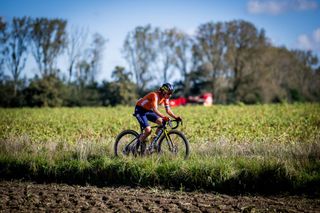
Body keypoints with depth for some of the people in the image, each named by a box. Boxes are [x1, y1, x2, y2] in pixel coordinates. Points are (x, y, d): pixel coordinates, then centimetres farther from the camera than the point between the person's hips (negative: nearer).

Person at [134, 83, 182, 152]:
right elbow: (155, 110, -41)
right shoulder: (155, 95, -30)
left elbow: (168, 110, -5)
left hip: (148, 110, 8)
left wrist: (176, 117, -21)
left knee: (161, 122, -14)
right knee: (148, 130, -24)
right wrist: (164, 117, -55)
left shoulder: (165, 97, -6)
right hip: (140, 110, -8)